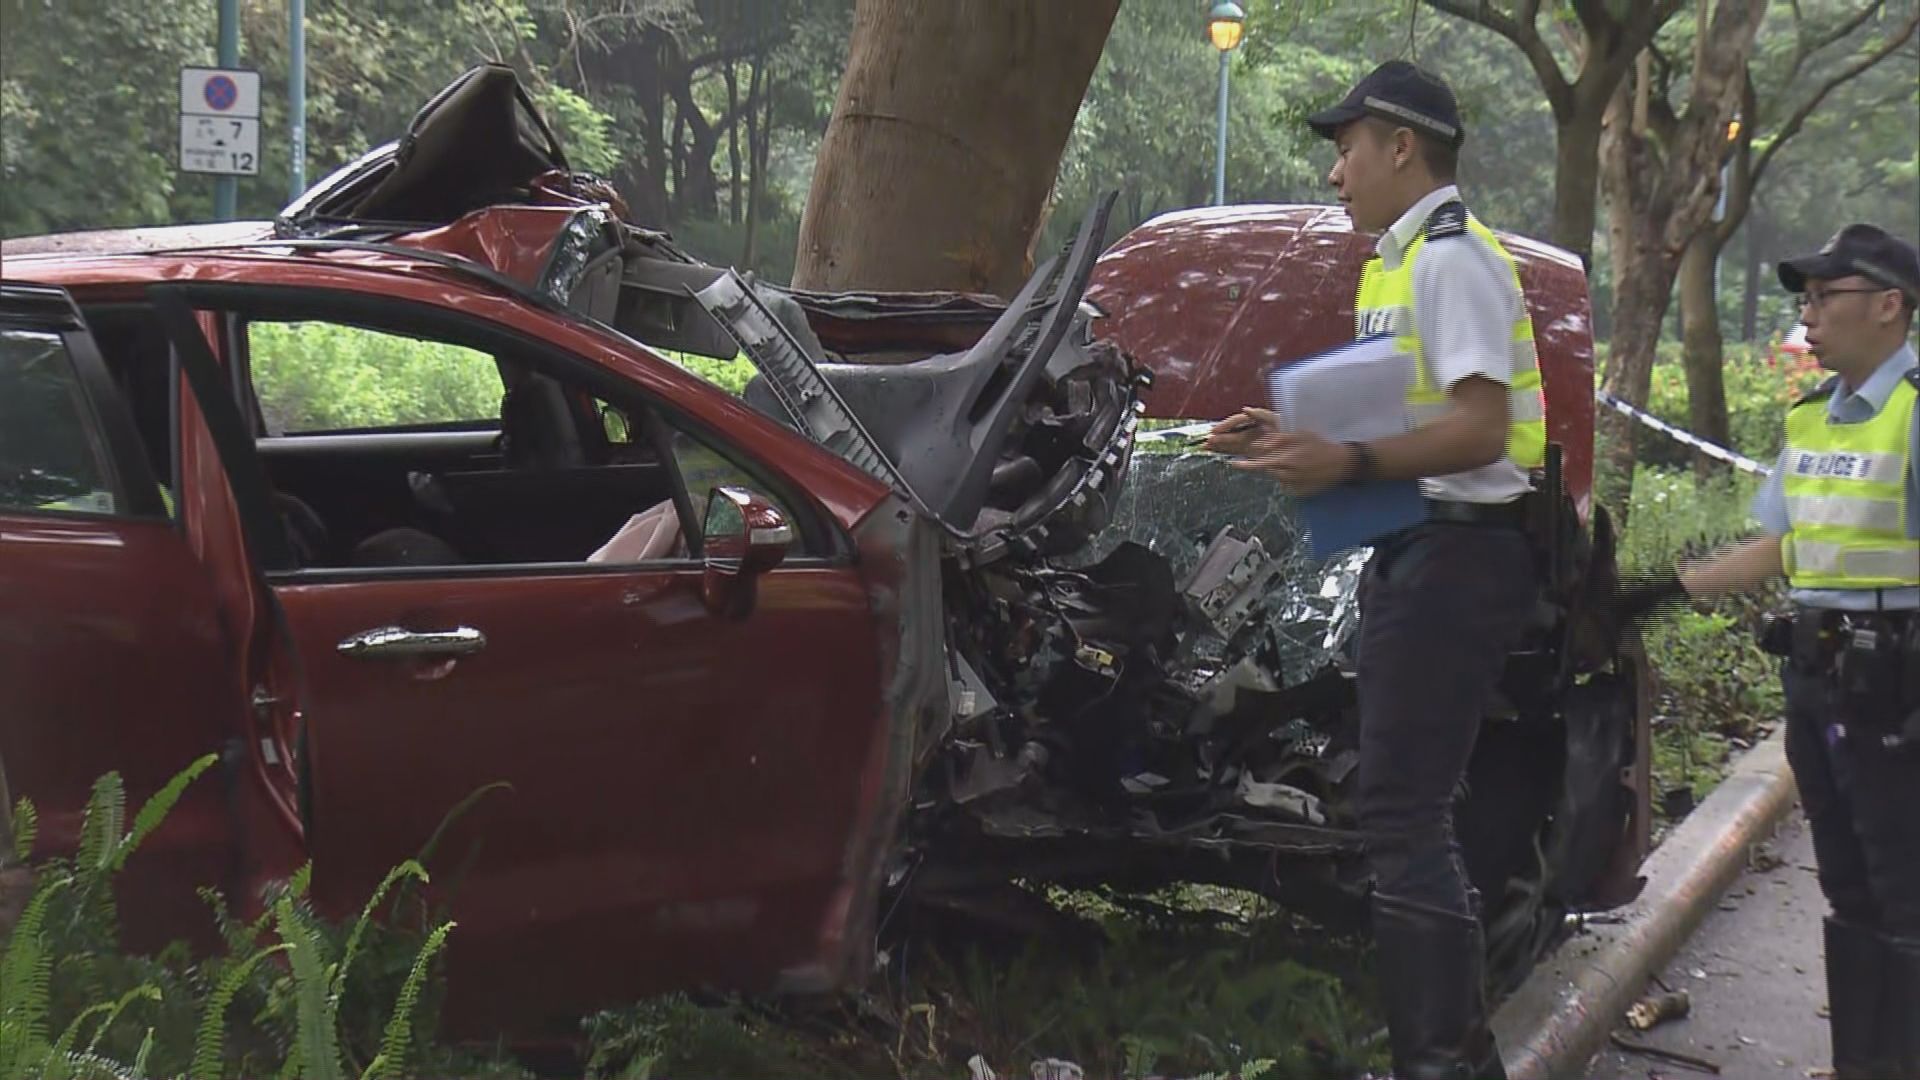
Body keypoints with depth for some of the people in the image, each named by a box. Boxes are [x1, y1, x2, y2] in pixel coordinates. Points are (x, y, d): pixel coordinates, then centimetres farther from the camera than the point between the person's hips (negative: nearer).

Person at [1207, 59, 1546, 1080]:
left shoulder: (1450, 258, -13)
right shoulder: (1398, 262, 20)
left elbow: (1479, 429, -22)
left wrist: (1348, 461, -28)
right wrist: (1294, 439, 14)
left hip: (1455, 555, -11)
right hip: (1416, 553, 11)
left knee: (1402, 815, -12)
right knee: (1408, 809, 15)